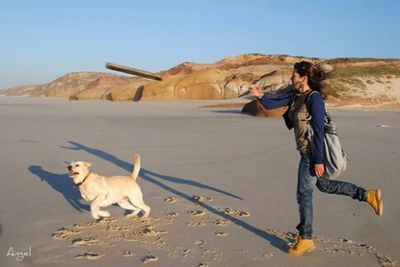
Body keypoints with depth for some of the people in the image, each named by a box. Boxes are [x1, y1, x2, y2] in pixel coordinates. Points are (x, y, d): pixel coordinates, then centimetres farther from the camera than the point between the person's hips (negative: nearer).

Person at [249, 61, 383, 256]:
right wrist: (261, 96, -18)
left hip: (313, 153, -9)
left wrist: (318, 161, -22)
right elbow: (272, 103, 3)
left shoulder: (314, 98, -19)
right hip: (307, 151, 9)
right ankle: (368, 196, 30)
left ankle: (306, 240, 16)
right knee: (324, 185, 23)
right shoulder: (295, 95, 6)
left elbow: (319, 131, -22)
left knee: (304, 194, 1)